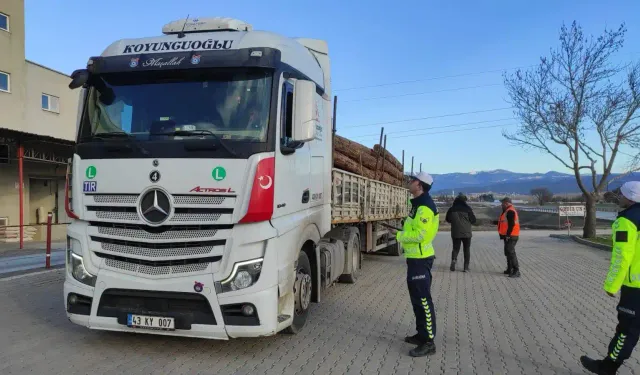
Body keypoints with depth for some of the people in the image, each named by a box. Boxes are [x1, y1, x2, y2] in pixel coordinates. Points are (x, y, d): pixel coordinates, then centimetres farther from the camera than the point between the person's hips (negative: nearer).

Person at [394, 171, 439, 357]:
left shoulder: (424, 206, -19)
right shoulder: (418, 203, 13)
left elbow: (419, 234, -25)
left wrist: (398, 236, -13)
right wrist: (401, 234, 8)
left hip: (421, 259, -11)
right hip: (416, 257, 11)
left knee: (423, 299, -6)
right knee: (417, 297, 17)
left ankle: (428, 342, 1)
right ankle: (422, 334, 29)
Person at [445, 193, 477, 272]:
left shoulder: (451, 209, -2)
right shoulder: (467, 208, -8)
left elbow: (447, 220, 10)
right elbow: (473, 220, -3)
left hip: (455, 233, 1)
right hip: (466, 233, -1)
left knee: (456, 248, 13)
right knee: (467, 249, 10)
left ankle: (454, 259, -16)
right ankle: (466, 267, 9)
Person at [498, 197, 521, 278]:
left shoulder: (510, 211, -16)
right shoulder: (507, 211, 17)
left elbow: (511, 224, -23)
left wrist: (508, 235, -23)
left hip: (510, 236, -11)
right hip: (508, 236, 11)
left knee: (511, 253, -12)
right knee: (508, 252, 17)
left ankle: (516, 271, -12)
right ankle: (510, 269, 25)